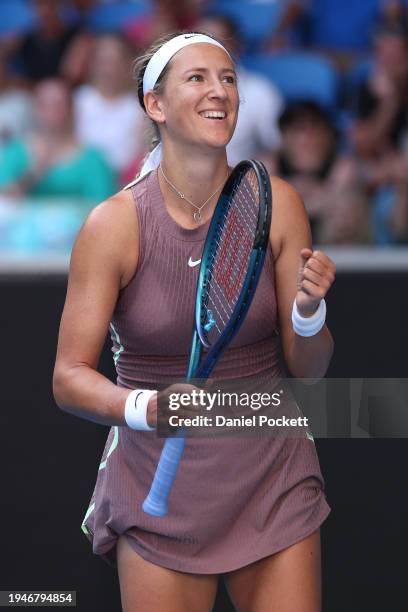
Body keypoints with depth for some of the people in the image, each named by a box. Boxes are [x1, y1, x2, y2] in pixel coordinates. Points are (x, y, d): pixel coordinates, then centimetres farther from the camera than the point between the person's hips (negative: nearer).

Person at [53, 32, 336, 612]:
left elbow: (308, 368, 0)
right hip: (159, 483, -2)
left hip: (273, 474, 2)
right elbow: (69, 378, -10)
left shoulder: (276, 204, -5)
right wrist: (146, 408, -29)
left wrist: (309, 311, -21)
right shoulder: (113, 225, -12)